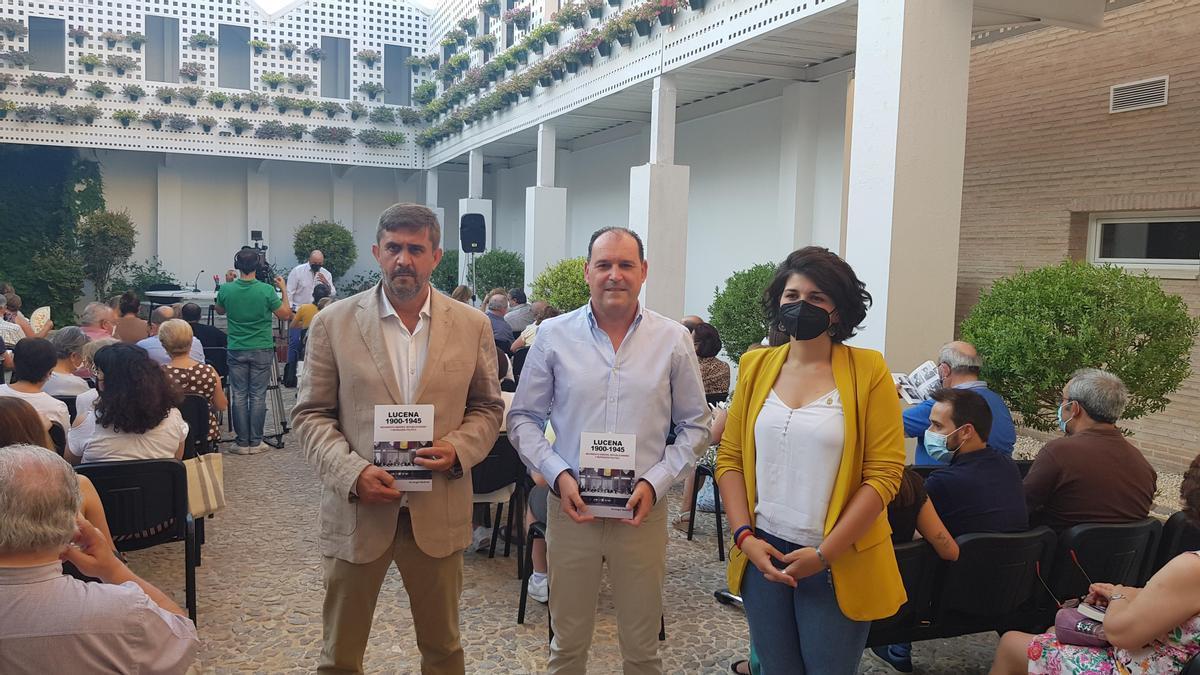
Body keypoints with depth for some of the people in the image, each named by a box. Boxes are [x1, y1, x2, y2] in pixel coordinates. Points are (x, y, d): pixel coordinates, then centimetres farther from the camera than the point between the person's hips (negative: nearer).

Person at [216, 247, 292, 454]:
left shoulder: (226, 290, -5)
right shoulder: (266, 290, -12)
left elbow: (219, 311, 16)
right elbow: (285, 315, -3)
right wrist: (284, 290, 7)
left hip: (236, 350, 2)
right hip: (261, 351, -1)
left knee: (238, 396, 7)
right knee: (258, 396, 4)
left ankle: (242, 442, 9)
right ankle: (255, 442, 7)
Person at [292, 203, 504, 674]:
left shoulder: (471, 326, 1)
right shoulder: (333, 323, -2)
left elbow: (488, 407, 8)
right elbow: (310, 414, 0)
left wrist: (458, 449, -13)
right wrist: (352, 471, -16)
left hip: (439, 514, 1)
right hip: (356, 509, -1)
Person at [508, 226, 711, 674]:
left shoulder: (673, 340, 0)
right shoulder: (554, 336, -1)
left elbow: (695, 426, 5)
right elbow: (523, 418, 4)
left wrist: (656, 482, -9)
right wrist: (557, 475, -10)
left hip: (643, 511, 0)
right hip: (571, 506, 0)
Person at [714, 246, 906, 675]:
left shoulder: (867, 371, -7)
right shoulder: (757, 366, 4)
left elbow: (884, 473, -11)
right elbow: (730, 458, 5)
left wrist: (825, 552, -13)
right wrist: (745, 537, -5)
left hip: (837, 563, -3)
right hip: (763, 554, 3)